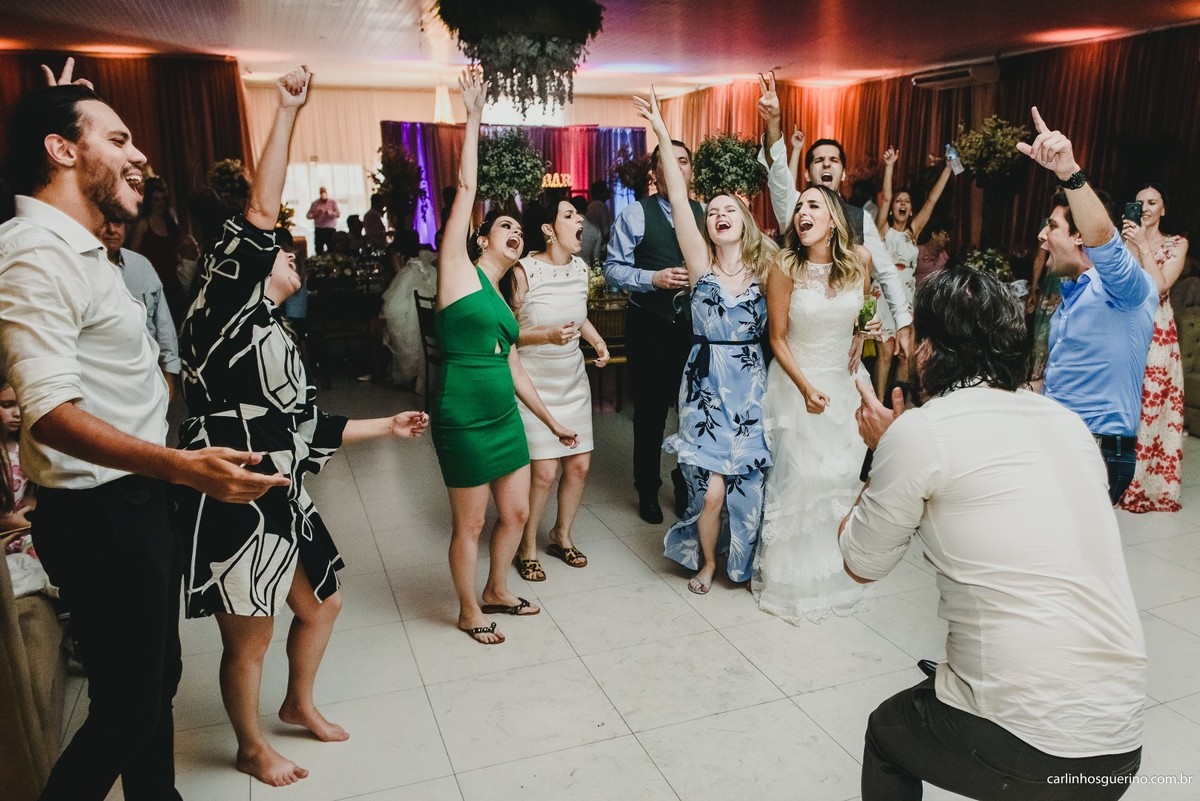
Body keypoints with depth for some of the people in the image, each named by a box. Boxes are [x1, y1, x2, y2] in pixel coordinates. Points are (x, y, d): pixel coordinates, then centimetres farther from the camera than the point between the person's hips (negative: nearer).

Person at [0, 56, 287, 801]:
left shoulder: (78, 246, 12)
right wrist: (180, 464, -43)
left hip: (136, 500, 10)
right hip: (100, 514, -10)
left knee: (156, 678, 20)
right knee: (127, 704, 1)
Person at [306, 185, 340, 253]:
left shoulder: (333, 202, 3)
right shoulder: (315, 203, 7)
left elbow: (338, 214, -7)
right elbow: (308, 215, 7)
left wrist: (329, 213, -23)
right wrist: (315, 214, -14)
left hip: (330, 229, -2)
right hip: (319, 229, 2)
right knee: (319, 249, 1)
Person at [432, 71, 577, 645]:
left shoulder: (500, 301, 14)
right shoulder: (458, 269, -3)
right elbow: (466, 188, -9)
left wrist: (551, 421, 23)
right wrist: (474, 116, -7)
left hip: (505, 418, 7)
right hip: (463, 421, -7)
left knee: (516, 513, 15)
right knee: (470, 523, 7)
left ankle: (496, 591, 38)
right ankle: (468, 610, 27)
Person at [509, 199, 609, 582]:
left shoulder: (581, 267, 2)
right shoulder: (524, 270, -17)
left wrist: (597, 340, 2)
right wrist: (547, 336, -28)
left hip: (573, 380, 6)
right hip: (534, 383, -6)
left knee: (579, 464, 8)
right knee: (544, 471, -7)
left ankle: (562, 535, 33)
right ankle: (527, 548, 18)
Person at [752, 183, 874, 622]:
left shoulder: (859, 259, -6)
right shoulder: (786, 269, -15)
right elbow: (778, 338, -10)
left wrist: (859, 343, 3)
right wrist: (806, 388, -18)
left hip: (844, 382, 4)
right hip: (796, 382, -3)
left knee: (842, 475, 8)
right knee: (798, 477, -1)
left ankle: (834, 571, 28)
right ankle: (792, 577, 17)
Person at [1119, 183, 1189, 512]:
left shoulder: (1176, 244, 5)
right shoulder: (1125, 240, 11)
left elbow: (1159, 286, -12)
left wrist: (1143, 246, -13)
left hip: (1157, 335, -2)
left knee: (1150, 408, -4)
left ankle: (1149, 484, 6)